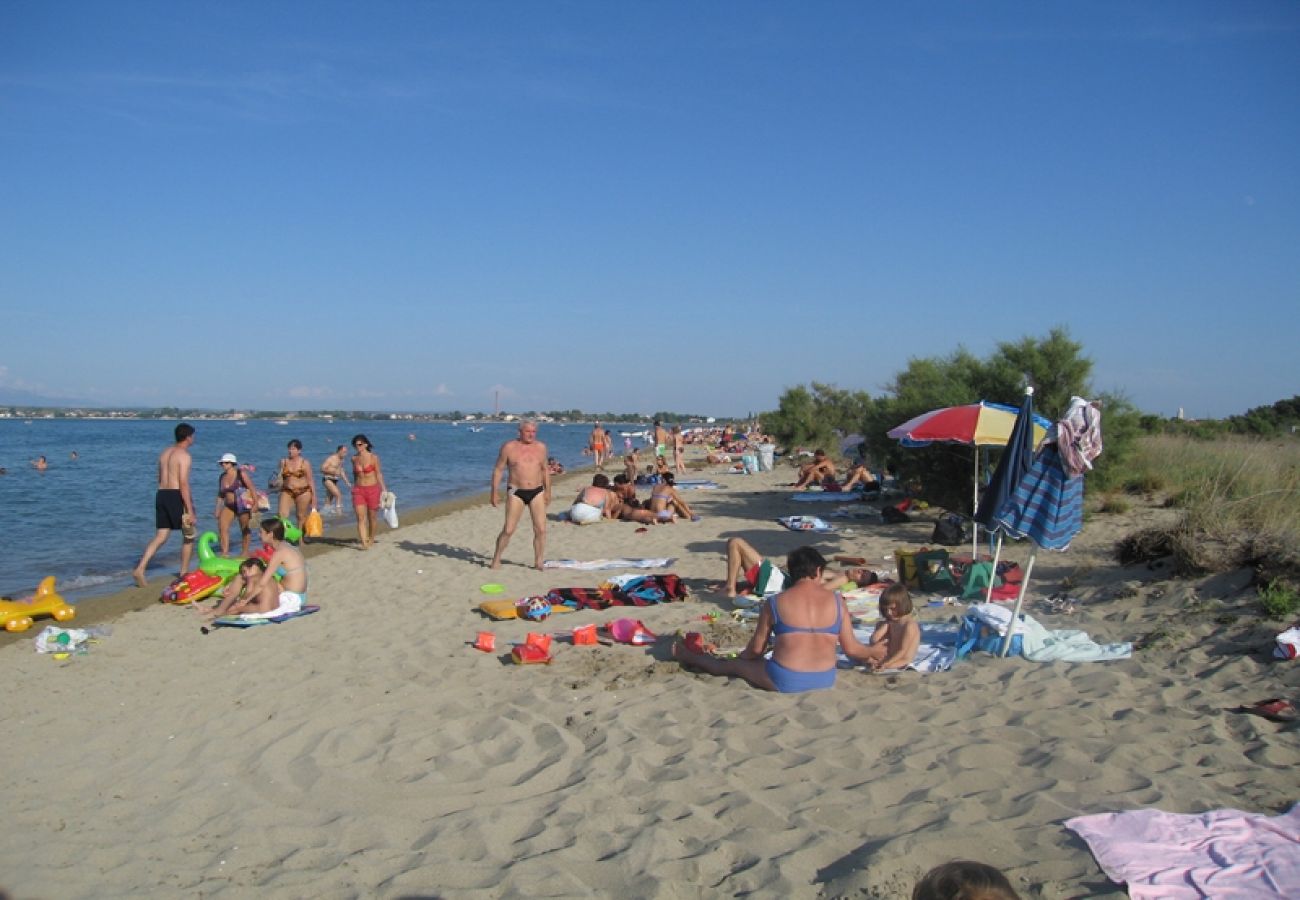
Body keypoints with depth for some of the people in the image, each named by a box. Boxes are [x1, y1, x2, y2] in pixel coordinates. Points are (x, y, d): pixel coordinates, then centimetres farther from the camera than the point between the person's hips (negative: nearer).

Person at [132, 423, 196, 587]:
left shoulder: (164, 453, 16)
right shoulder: (184, 455, -11)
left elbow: (160, 479, 21)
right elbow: (184, 483, -19)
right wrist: (190, 510, -19)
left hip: (161, 494, 8)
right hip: (177, 496, -8)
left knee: (161, 536, 7)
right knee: (189, 535, 9)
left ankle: (140, 568, -9)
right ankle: (184, 573, 15)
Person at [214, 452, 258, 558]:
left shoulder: (241, 474, -7)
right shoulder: (222, 477, 9)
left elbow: (252, 488, -10)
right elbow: (220, 495, 16)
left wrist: (255, 503, -17)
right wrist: (217, 510, 13)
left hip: (243, 505, -5)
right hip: (229, 506, 5)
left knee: (245, 528, 5)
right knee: (222, 526, -13)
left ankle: (245, 551, 19)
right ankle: (225, 552, -13)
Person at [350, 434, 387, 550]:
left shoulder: (373, 457, -7)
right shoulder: (354, 458, 4)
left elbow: (379, 474, -4)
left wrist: (384, 489, -8)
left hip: (372, 489, -2)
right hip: (358, 490, 2)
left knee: (371, 517, 10)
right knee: (360, 517, -11)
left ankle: (371, 539, 31)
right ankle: (364, 543, -16)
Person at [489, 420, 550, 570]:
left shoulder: (541, 447, 7)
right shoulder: (509, 447, -3)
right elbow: (498, 470, 1)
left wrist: (547, 491, 16)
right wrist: (495, 492, -4)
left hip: (536, 492, 3)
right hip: (516, 493, -3)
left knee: (541, 530, -3)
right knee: (508, 530, -5)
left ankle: (539, 562, 10)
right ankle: (496, 559, 14)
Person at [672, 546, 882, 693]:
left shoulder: (775, 602, -4)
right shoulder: (836, 601, -1)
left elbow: (756, 649, 4)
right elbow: (851, 648, 2)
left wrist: (739, 658, 26)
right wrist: (873, 656, 23)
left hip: (785, 682, -3)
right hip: (825, 682, 3)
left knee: (733, 665, 25)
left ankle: (690, 658, 50)